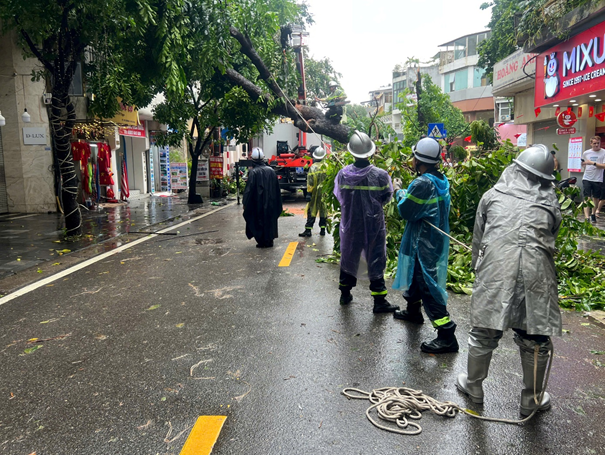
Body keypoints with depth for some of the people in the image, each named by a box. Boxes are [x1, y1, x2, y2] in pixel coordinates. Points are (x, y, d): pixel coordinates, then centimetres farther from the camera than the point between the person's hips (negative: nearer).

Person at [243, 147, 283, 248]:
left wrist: (245, 203, -6)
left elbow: (249, 189, -14)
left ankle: (261, 241, 7)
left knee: (259, 221, 6)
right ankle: (269, 240, 21)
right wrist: (277, 203, 16)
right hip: (270, 203, 5)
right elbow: (277, 188, 7)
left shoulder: (253, 172, -15)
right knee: (269, 220, 15)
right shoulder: (271, 171, 1)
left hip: (258, 203, -5)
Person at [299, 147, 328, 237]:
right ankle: (322, 229, 15)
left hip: (315, 193, -3)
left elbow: (310, 182, -12)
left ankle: (308, 230, 0)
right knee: (323, 210, 11)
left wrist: (309, 192, -6)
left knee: (312, 210, 1)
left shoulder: (313, 167, -10)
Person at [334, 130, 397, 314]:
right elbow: (387, 197, -1)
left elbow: (339, 197, 2)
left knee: (349, 257, 18)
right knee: (376, 260, 7)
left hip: (350, 224, 2)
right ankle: (379, 301, 12)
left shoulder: (343, 174, -12)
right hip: (374, 225, -2)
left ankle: (345, 294, 30)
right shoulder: (380, 175, -15)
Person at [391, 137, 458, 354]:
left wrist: (399, 192, 1)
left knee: (428, 283, -7)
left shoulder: (422, 183, -23)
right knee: (415, 272, 27)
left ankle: (446, 335, -5)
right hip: (436, 237, 10)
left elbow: (406, 210, -15)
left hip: (424, 242, -10)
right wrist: (405, 192, 9)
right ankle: (413, 310, 47)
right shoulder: (441, 180, 6)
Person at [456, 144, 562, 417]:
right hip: (536, 274, 1)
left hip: (494, 271, 0)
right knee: (536, 339, 15)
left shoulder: (493, 196, 12)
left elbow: (477, 239, 14)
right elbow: (550, 242, 18)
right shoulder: (550, 204, 15)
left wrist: (478, 269, 24)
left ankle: (474, 387, 33)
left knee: (484, 332, 14)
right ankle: (530, 401, 31)